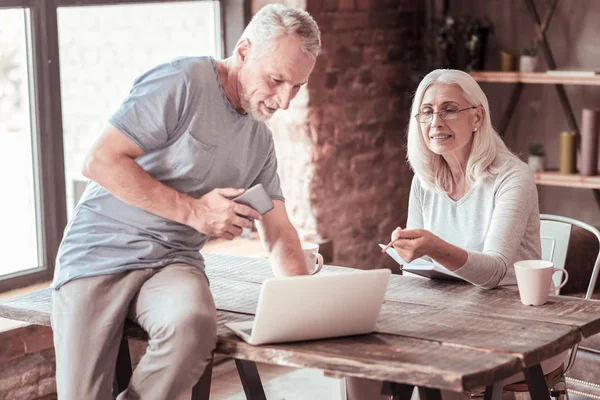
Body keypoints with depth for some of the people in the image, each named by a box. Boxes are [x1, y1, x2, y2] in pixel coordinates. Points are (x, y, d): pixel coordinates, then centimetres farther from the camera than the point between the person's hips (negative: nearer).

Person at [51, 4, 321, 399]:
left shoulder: (261, 140, 14)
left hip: (174, 261, 5)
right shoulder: (182, 82, -10)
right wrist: (193, 211, -15)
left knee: (193, 323, -31)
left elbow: (280, 235, 15)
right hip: (103, 249, -4)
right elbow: (101, 161, -15)